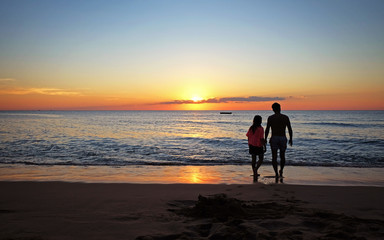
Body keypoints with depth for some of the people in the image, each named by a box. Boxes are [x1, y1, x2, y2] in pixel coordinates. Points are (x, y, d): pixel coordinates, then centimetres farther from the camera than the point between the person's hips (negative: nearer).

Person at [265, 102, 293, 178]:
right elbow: (290, 129, 2)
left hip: (274, 138, -2)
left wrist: (265, 139, 2)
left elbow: (267, 130, -8)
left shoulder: (270, 118, -5)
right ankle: (281, 171, 31)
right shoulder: (286, 117, 0)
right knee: (282, 156, 19)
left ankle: (276, 173, -6)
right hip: (283, 138, 2)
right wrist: (290, 139, 13)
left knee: (274, 157, 2)